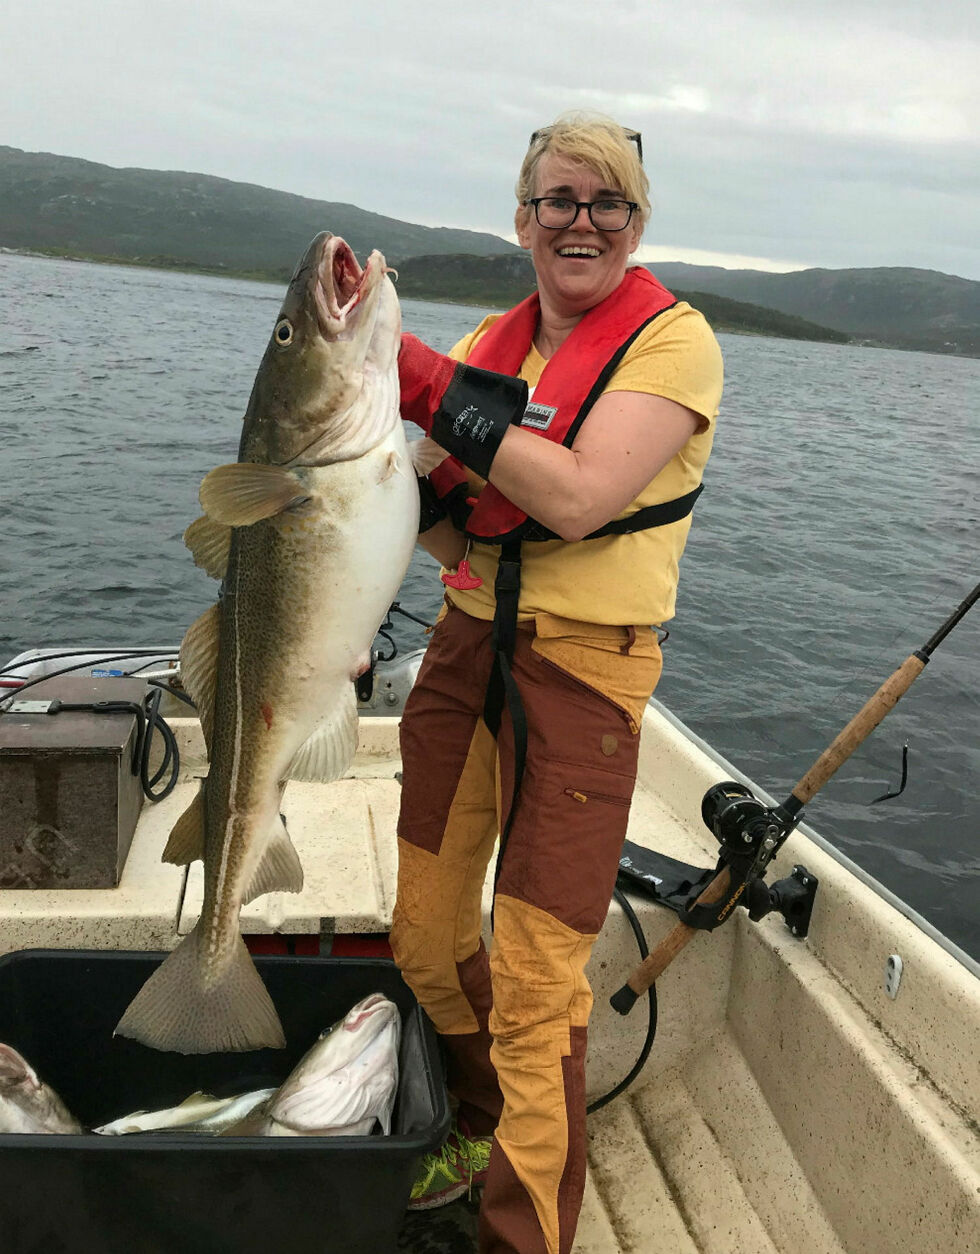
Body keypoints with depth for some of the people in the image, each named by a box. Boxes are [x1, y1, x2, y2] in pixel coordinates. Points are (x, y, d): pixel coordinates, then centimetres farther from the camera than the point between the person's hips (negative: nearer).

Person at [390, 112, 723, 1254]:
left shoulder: (671, 339, -7)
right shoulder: (489, 345, 11)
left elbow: (578, 499, -22)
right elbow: (451, 534, 9)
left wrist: (432, 385, -19)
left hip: (583, 668, -6)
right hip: (465, 646, 6)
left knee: (533, 981, -4)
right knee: (425, 937, 15)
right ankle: (480, 1129, 42)